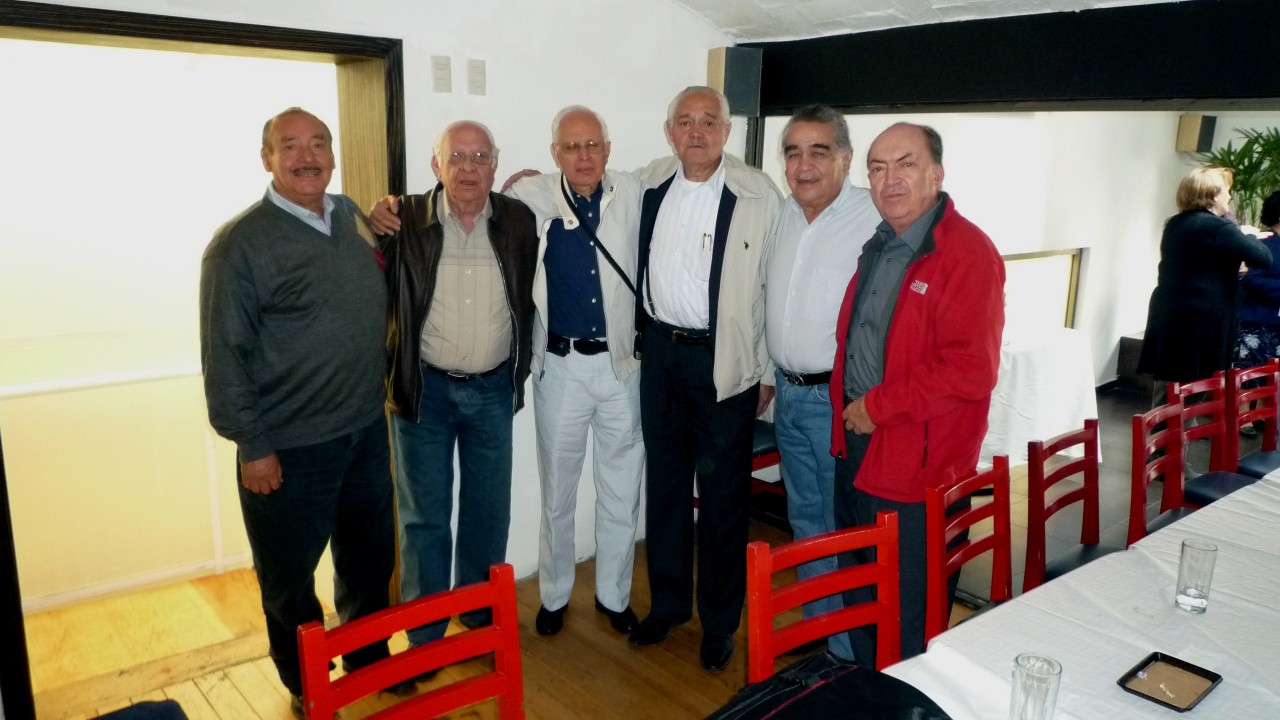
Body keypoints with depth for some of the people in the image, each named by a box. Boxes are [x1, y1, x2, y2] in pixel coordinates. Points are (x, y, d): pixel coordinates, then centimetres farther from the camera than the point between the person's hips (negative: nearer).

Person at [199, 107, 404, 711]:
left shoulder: (351, 216, 4)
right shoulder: (241, 243, -14)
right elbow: (224, 355, -14)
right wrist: (252, 446, -14)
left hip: (366, 431, 6)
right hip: (289, 448, -6)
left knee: (371, 557, 21)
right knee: (289, 577, 13)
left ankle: (369, 658, 44)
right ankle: (308, 689, 35)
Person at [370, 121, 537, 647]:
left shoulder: (519, 220, -3)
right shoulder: (405, 220, -7)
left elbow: (531, 295, 8)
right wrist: (372, 225, -17)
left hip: (493, 389, 2)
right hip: (423, 387, -2)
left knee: (489, 511, 15)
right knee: (424, 517, 9)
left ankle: (482, 618, 36)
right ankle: (424, 636, 26)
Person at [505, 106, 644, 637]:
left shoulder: (632, 195, -1)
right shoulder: (532, 199, -5)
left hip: (622, 362, 1)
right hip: (560, 365, -1)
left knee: (622, 490, 11)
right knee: (557, 490, 13)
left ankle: (614, 594, 31)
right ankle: (554, 594, 32)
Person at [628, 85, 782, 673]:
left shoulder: (759, 195, -10)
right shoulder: (649, 183, 5)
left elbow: (776, 287, -8)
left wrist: (769, 370, -8)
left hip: (723, 359, -4)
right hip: (659, 350, 5)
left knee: (723, 494, 7)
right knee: (664, 482, 16)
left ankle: (719, 621, 25)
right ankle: (667, 603, 34)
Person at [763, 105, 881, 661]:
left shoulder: (876, 220, -17)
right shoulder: (781, 215, 7)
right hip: (789, 393, 7)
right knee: (805, 521, 19)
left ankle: (851, 652, 21)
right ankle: (816, 626, 37)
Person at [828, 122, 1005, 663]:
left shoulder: (967, 254, -17)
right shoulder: (878, 249, 11)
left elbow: (969, 370, -25)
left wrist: (877, 405, -18)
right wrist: (848, 410, 12)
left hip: (917, 465, -9)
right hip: (857, 450, 9)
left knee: (908, 621, 7)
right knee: (858, 598, 24)